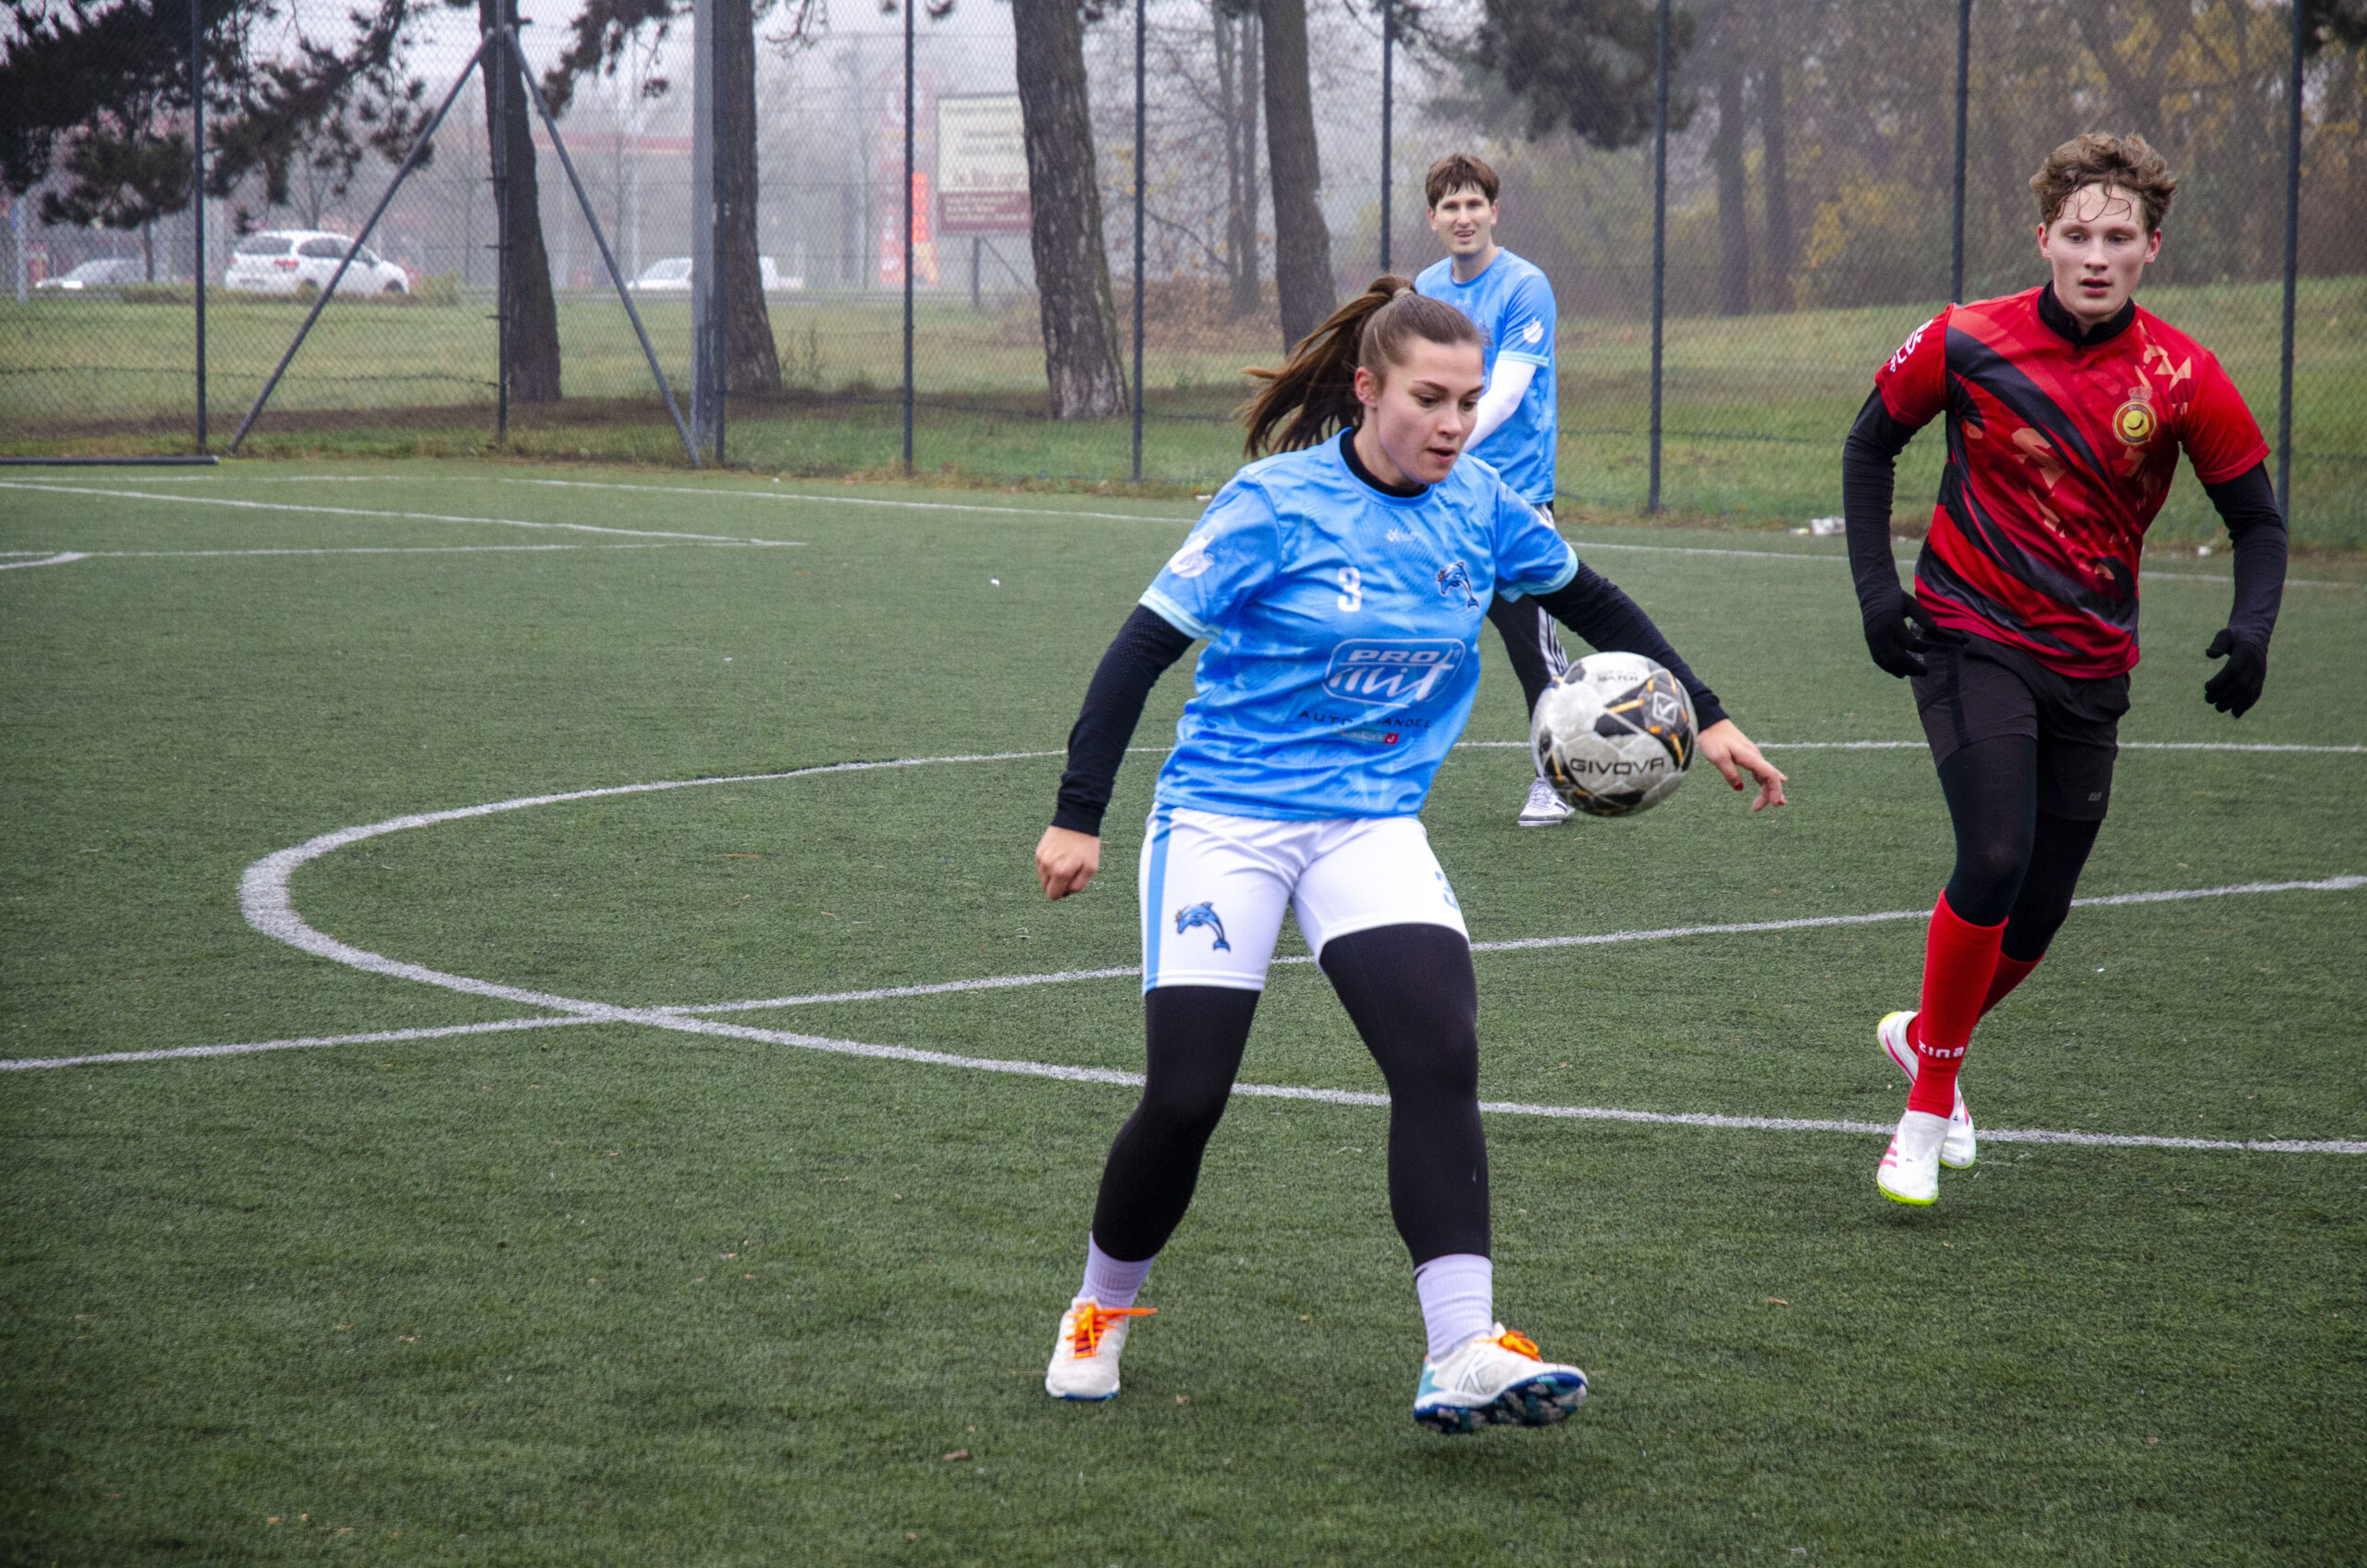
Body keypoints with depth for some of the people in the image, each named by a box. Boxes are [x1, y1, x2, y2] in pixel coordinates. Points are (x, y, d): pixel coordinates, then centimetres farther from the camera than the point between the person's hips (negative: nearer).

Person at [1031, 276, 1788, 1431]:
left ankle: (1460, 1356, -24)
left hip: (1372, 825, 4)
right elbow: (1144, 647, -11)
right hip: (1224, 817, -3)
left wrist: (1705, 718, 18)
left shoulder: (1477, 506, 2)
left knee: (1440, 1053, -20)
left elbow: (1592, 604, 20)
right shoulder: (1276, 506, -12)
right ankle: (1100, 1311, 22)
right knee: (1184, 1098, -7)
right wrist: (1078, 816, -16)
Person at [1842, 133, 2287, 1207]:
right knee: (1995, 858, -22)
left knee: (2038, 916, 7)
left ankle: (1924, 1035, 39)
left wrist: (2251, 627, -17)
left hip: (2090, 670, 3)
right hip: (1970, 639, -3)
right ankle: (1928, 1107, -4)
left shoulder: (2180, 377, -7)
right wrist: (1876, 587, -4)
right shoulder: (1967, 344, -10)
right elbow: (1870, 444, 6)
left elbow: (2256, 518, 2)